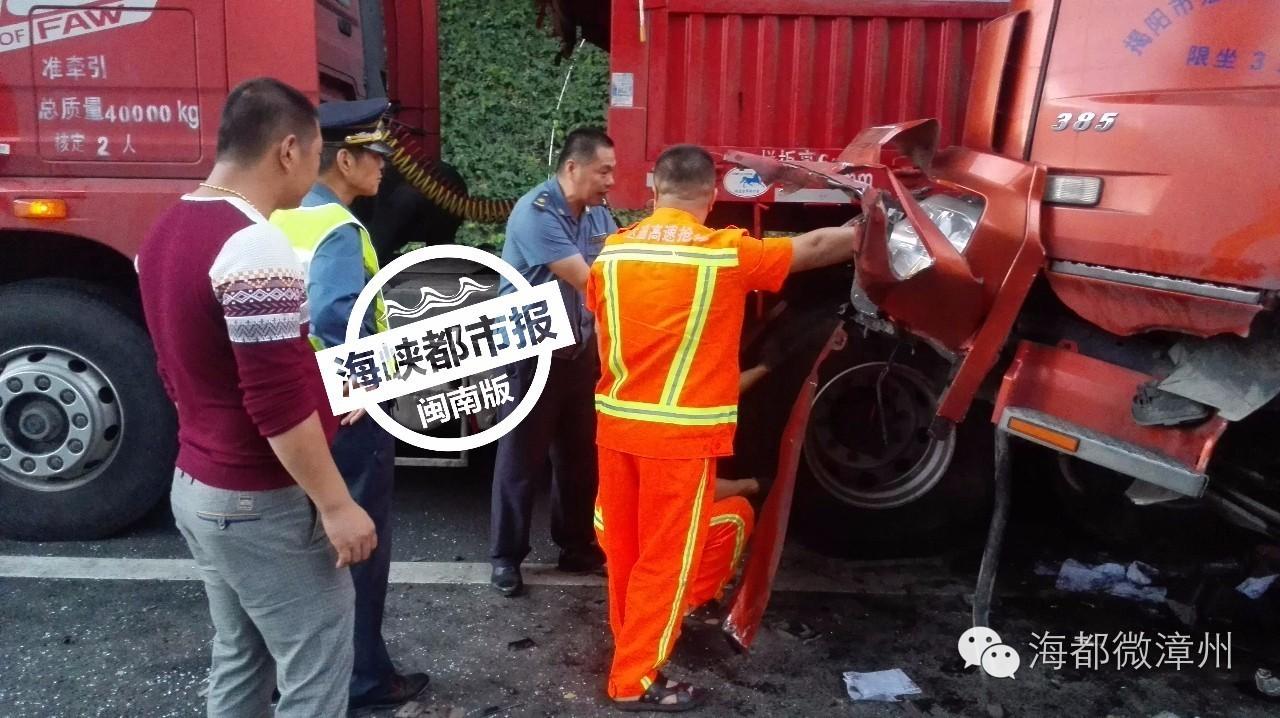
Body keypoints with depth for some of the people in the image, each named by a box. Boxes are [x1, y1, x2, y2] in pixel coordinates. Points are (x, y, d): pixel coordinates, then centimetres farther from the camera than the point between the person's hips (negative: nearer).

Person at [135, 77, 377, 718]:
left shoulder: (165, 233, 7)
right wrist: (336, 505, -18)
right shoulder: (255, 246, -24)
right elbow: (279, 402, -26)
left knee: (238, 661, 21)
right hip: (262, 504, -9)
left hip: (196, 487, 9)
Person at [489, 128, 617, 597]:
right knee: (521, 457, 4)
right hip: (532, 352, -7)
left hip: (580, 349, 7)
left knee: (579, 454, 14)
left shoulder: (598, 213, 5)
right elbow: (588, 280, -23)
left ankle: (576, 546, 29)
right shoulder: (535, 213, -20)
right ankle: (506, 556, 19)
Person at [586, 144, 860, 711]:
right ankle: (635, 680, 16)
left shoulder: (612, 252, 3)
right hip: (680, 433, -5)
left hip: (616, 422, 6)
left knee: (626, 546, 20)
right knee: (666, 556, 7)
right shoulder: (726, 252, -10)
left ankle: (632, 640, 40)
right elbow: (816, 248, 1)